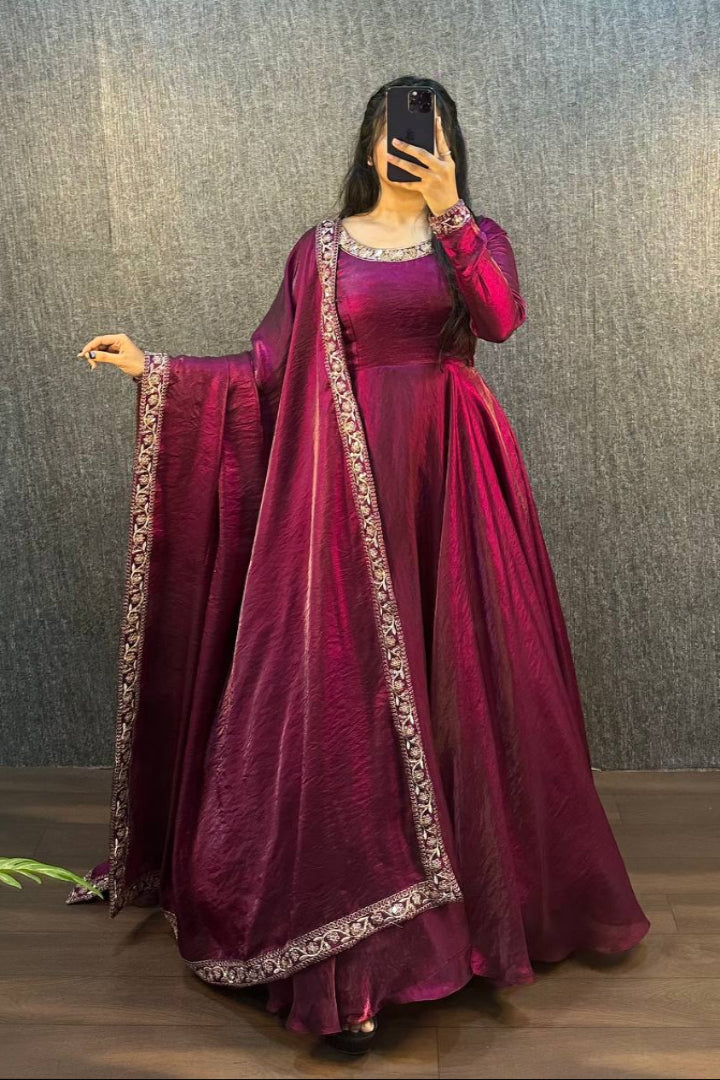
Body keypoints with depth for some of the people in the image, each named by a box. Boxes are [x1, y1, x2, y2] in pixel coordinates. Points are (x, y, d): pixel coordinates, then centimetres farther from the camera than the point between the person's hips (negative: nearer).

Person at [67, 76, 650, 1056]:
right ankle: (354, 963, 3)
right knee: (350, 697, -5)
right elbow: (269, 370, 5)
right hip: (353, 487, -1)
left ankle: (494, 881, 28)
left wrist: (447, 208, -14)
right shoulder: (322, 249, 10)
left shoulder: (476, 237, 11)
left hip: (451, 487, 1)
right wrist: (155, 367, -2)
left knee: (462, 686, 4)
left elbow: (501, 317, -11)